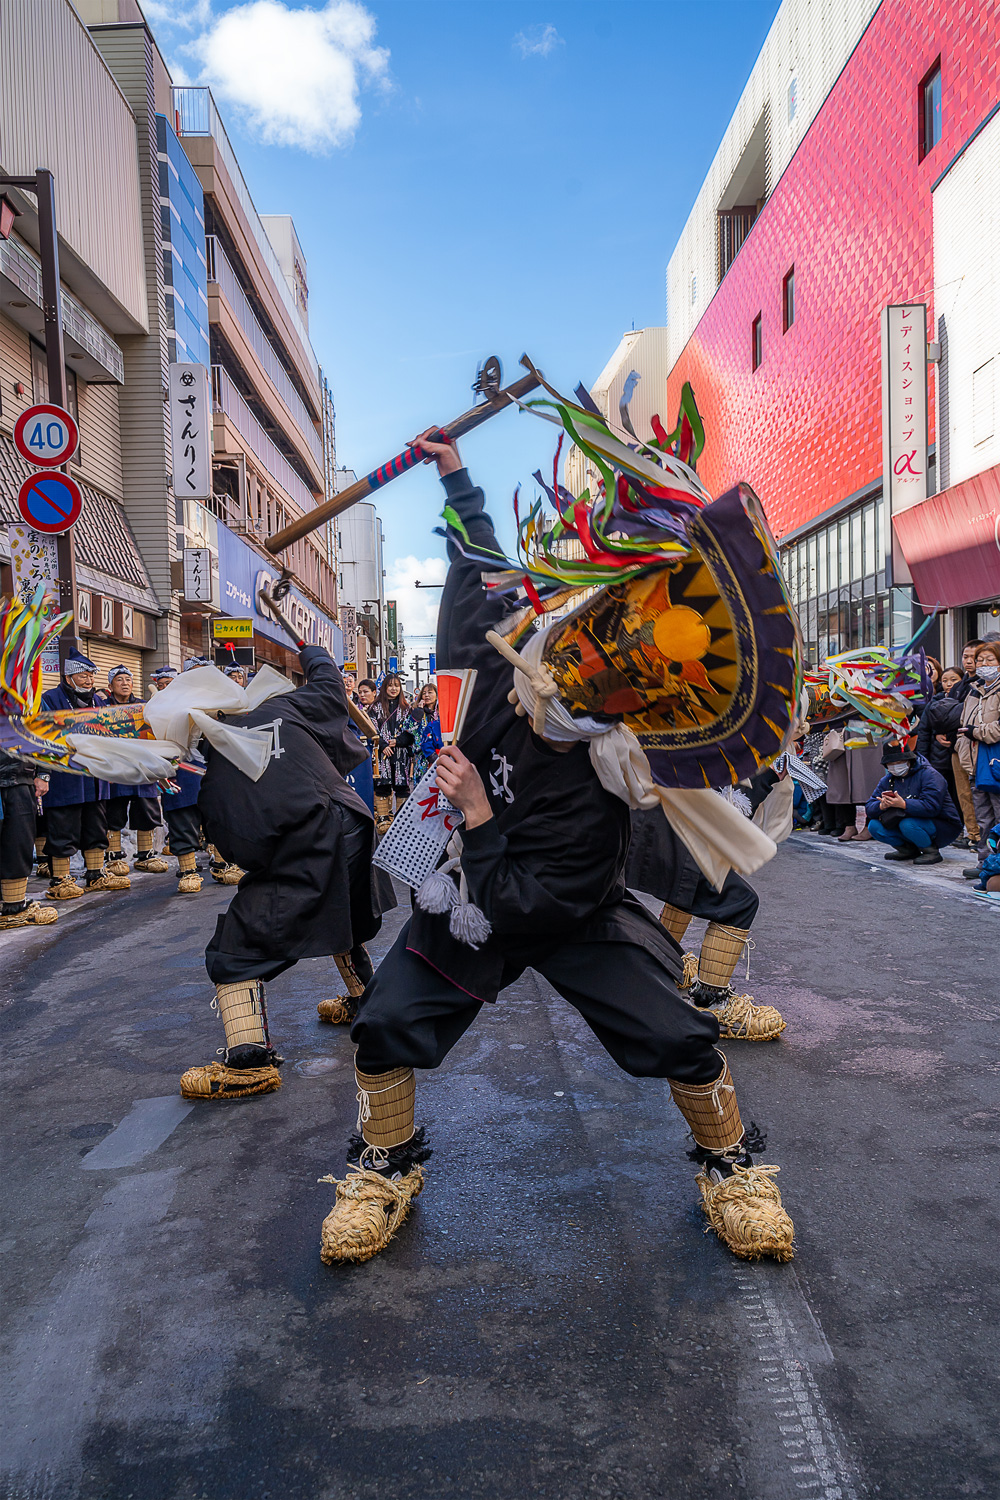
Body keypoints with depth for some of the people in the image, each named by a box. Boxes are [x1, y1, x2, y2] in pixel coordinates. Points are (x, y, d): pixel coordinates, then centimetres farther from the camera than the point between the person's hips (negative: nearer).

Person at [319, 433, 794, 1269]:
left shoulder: (598, 800, -35)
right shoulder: (494, 669, -22)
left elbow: (516, 905, -30)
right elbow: (482, 570, -4)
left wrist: (476, 814, -31)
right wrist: (457, 477, 2)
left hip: (575, 919, -4)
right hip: (472, 896, 5)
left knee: (680, 1039, -15)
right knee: (386, 1024, -11)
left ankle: (731, 1168, 16)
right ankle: (387, 1168, 17)